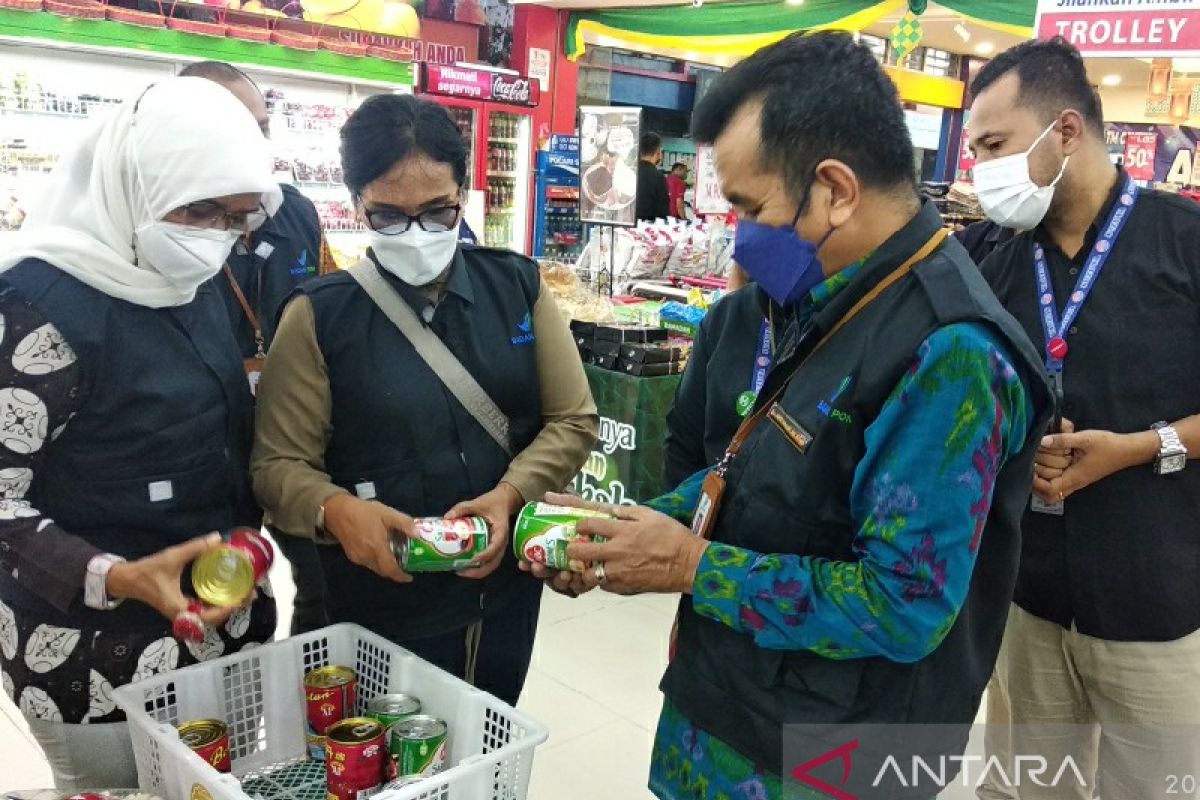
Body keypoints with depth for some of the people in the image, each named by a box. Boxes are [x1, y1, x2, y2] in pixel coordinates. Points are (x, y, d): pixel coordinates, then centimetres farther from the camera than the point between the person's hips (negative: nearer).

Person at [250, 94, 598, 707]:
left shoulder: (518, 286, -2)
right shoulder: (319, 316, -8)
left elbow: (574, 420, -1)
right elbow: (278, 461, -8)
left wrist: (510, 493, -18)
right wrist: (335, 509, -29)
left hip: (507, 590, 3)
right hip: (380, 603, -3)